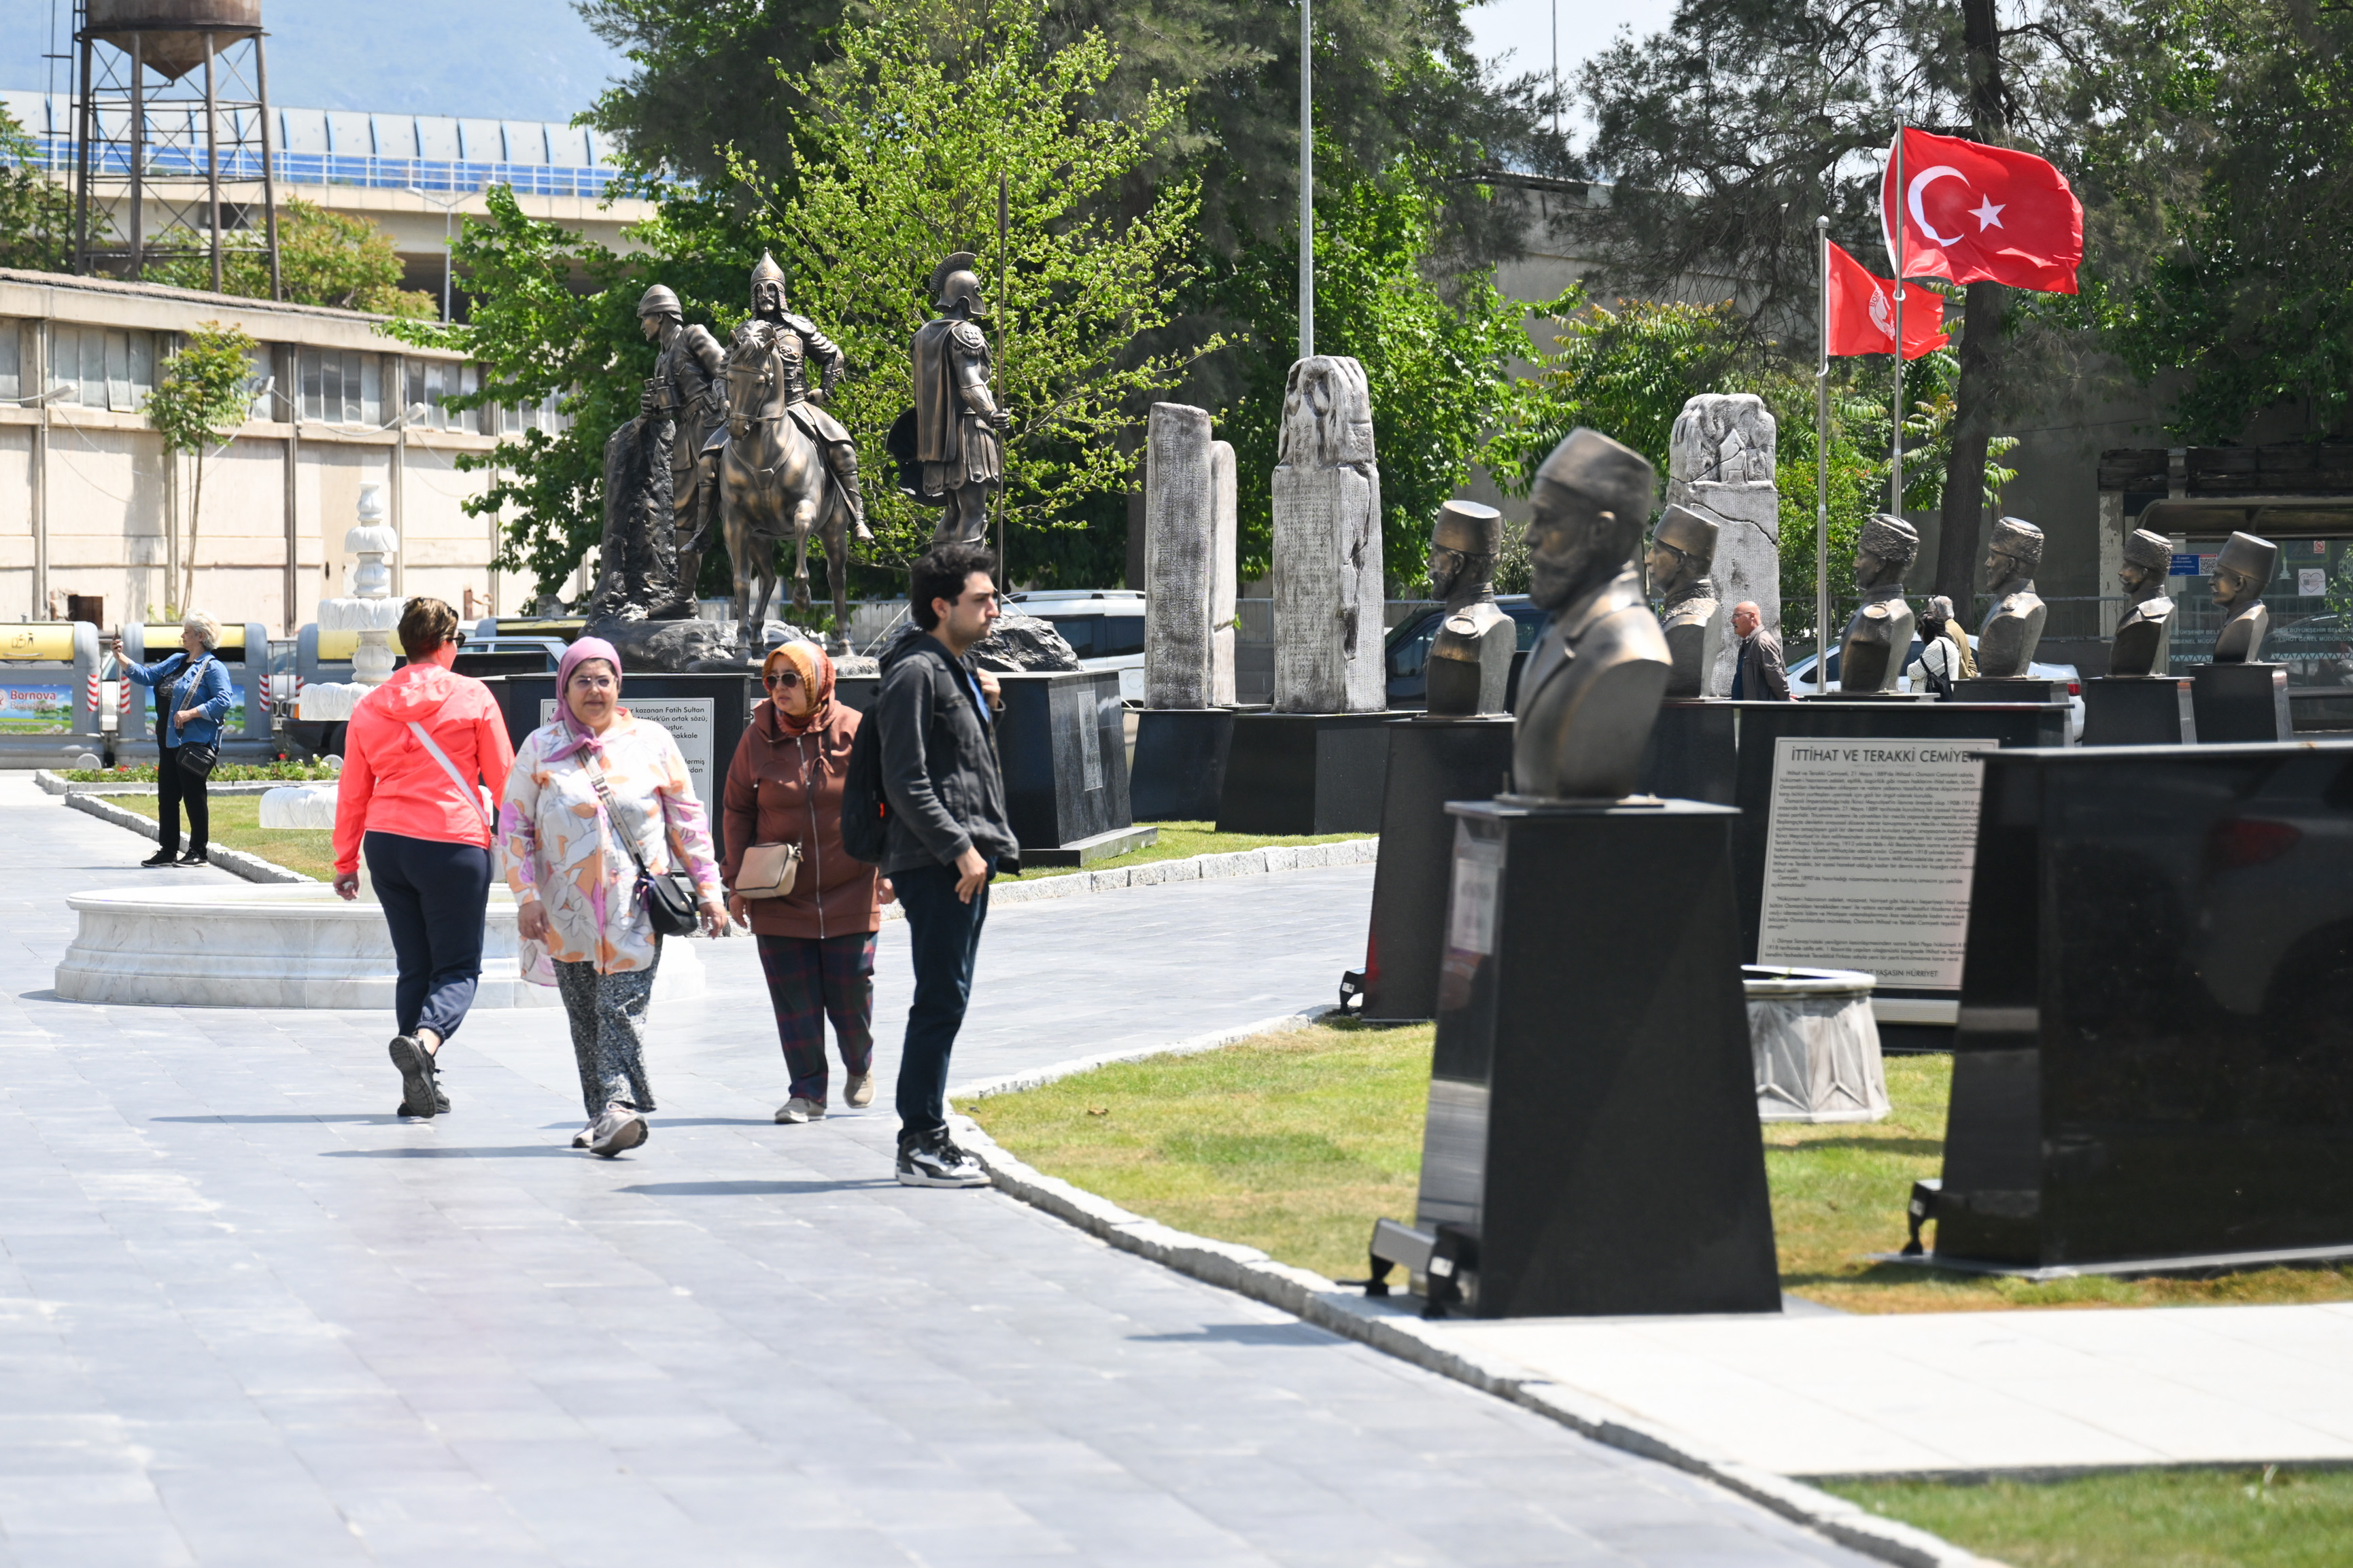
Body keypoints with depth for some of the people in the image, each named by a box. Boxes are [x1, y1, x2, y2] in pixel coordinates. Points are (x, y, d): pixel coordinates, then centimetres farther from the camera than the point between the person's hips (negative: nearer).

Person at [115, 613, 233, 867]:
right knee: (166, 796, 10)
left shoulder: (212, 668, -8)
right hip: (169, 741, 9)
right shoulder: (175, 661, 18)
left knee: (193, 795, -3)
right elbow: (146, 675, 17)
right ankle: (167, 851, 17)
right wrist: (121, 658, 6)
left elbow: (223, 700, -18)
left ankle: (198, 851, 5)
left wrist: (190, 713, -21)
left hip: (194, 742, -9)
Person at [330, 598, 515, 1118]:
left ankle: (420, 1088, 10)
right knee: (458, 967, 1)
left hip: (386, 842, 4)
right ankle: (425, 1039, -29)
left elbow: (352, 794, 13)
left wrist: (346, 863, 21)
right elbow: (503, 778, 2)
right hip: (453, 843, -4)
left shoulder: (369, 707, 10)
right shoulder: (472, 697, -1)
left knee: (413, 967, 14)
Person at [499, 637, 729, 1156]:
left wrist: (707, 889, 7)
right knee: (584, 1017, 4)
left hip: (637, 907, -2)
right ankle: (603, 1115, 11)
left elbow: (688, 820, 11)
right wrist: (527, 897, -4)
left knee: (623, 1010, -13)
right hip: (568, 911, 2)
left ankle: (618, 1108, -22)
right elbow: (513, 826, 6)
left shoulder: (652, 743, 7)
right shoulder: (540, 748, 6)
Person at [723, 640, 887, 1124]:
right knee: (794, 997, 0)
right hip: (780, 897, 1)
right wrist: (736, 882, 3)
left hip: (849, 892, -1)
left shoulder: (854, 731, -4)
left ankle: (859, 1066, 30)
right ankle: (807, 1092, 8)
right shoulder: (758, 737, -1)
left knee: (851, 990, 3)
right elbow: (738, 811, 6)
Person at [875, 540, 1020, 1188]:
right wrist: (958, 849, -21)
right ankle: (921, 1144, -8)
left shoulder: (959, 672, 20)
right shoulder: (915, 673, -11)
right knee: (941, 1001, -10)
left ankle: (926, 1139, 16)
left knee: (946, 1001, 11)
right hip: (936, 866, -10)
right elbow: (906, 782, -18)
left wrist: (993, 844, 19)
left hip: (967, 863, 10)